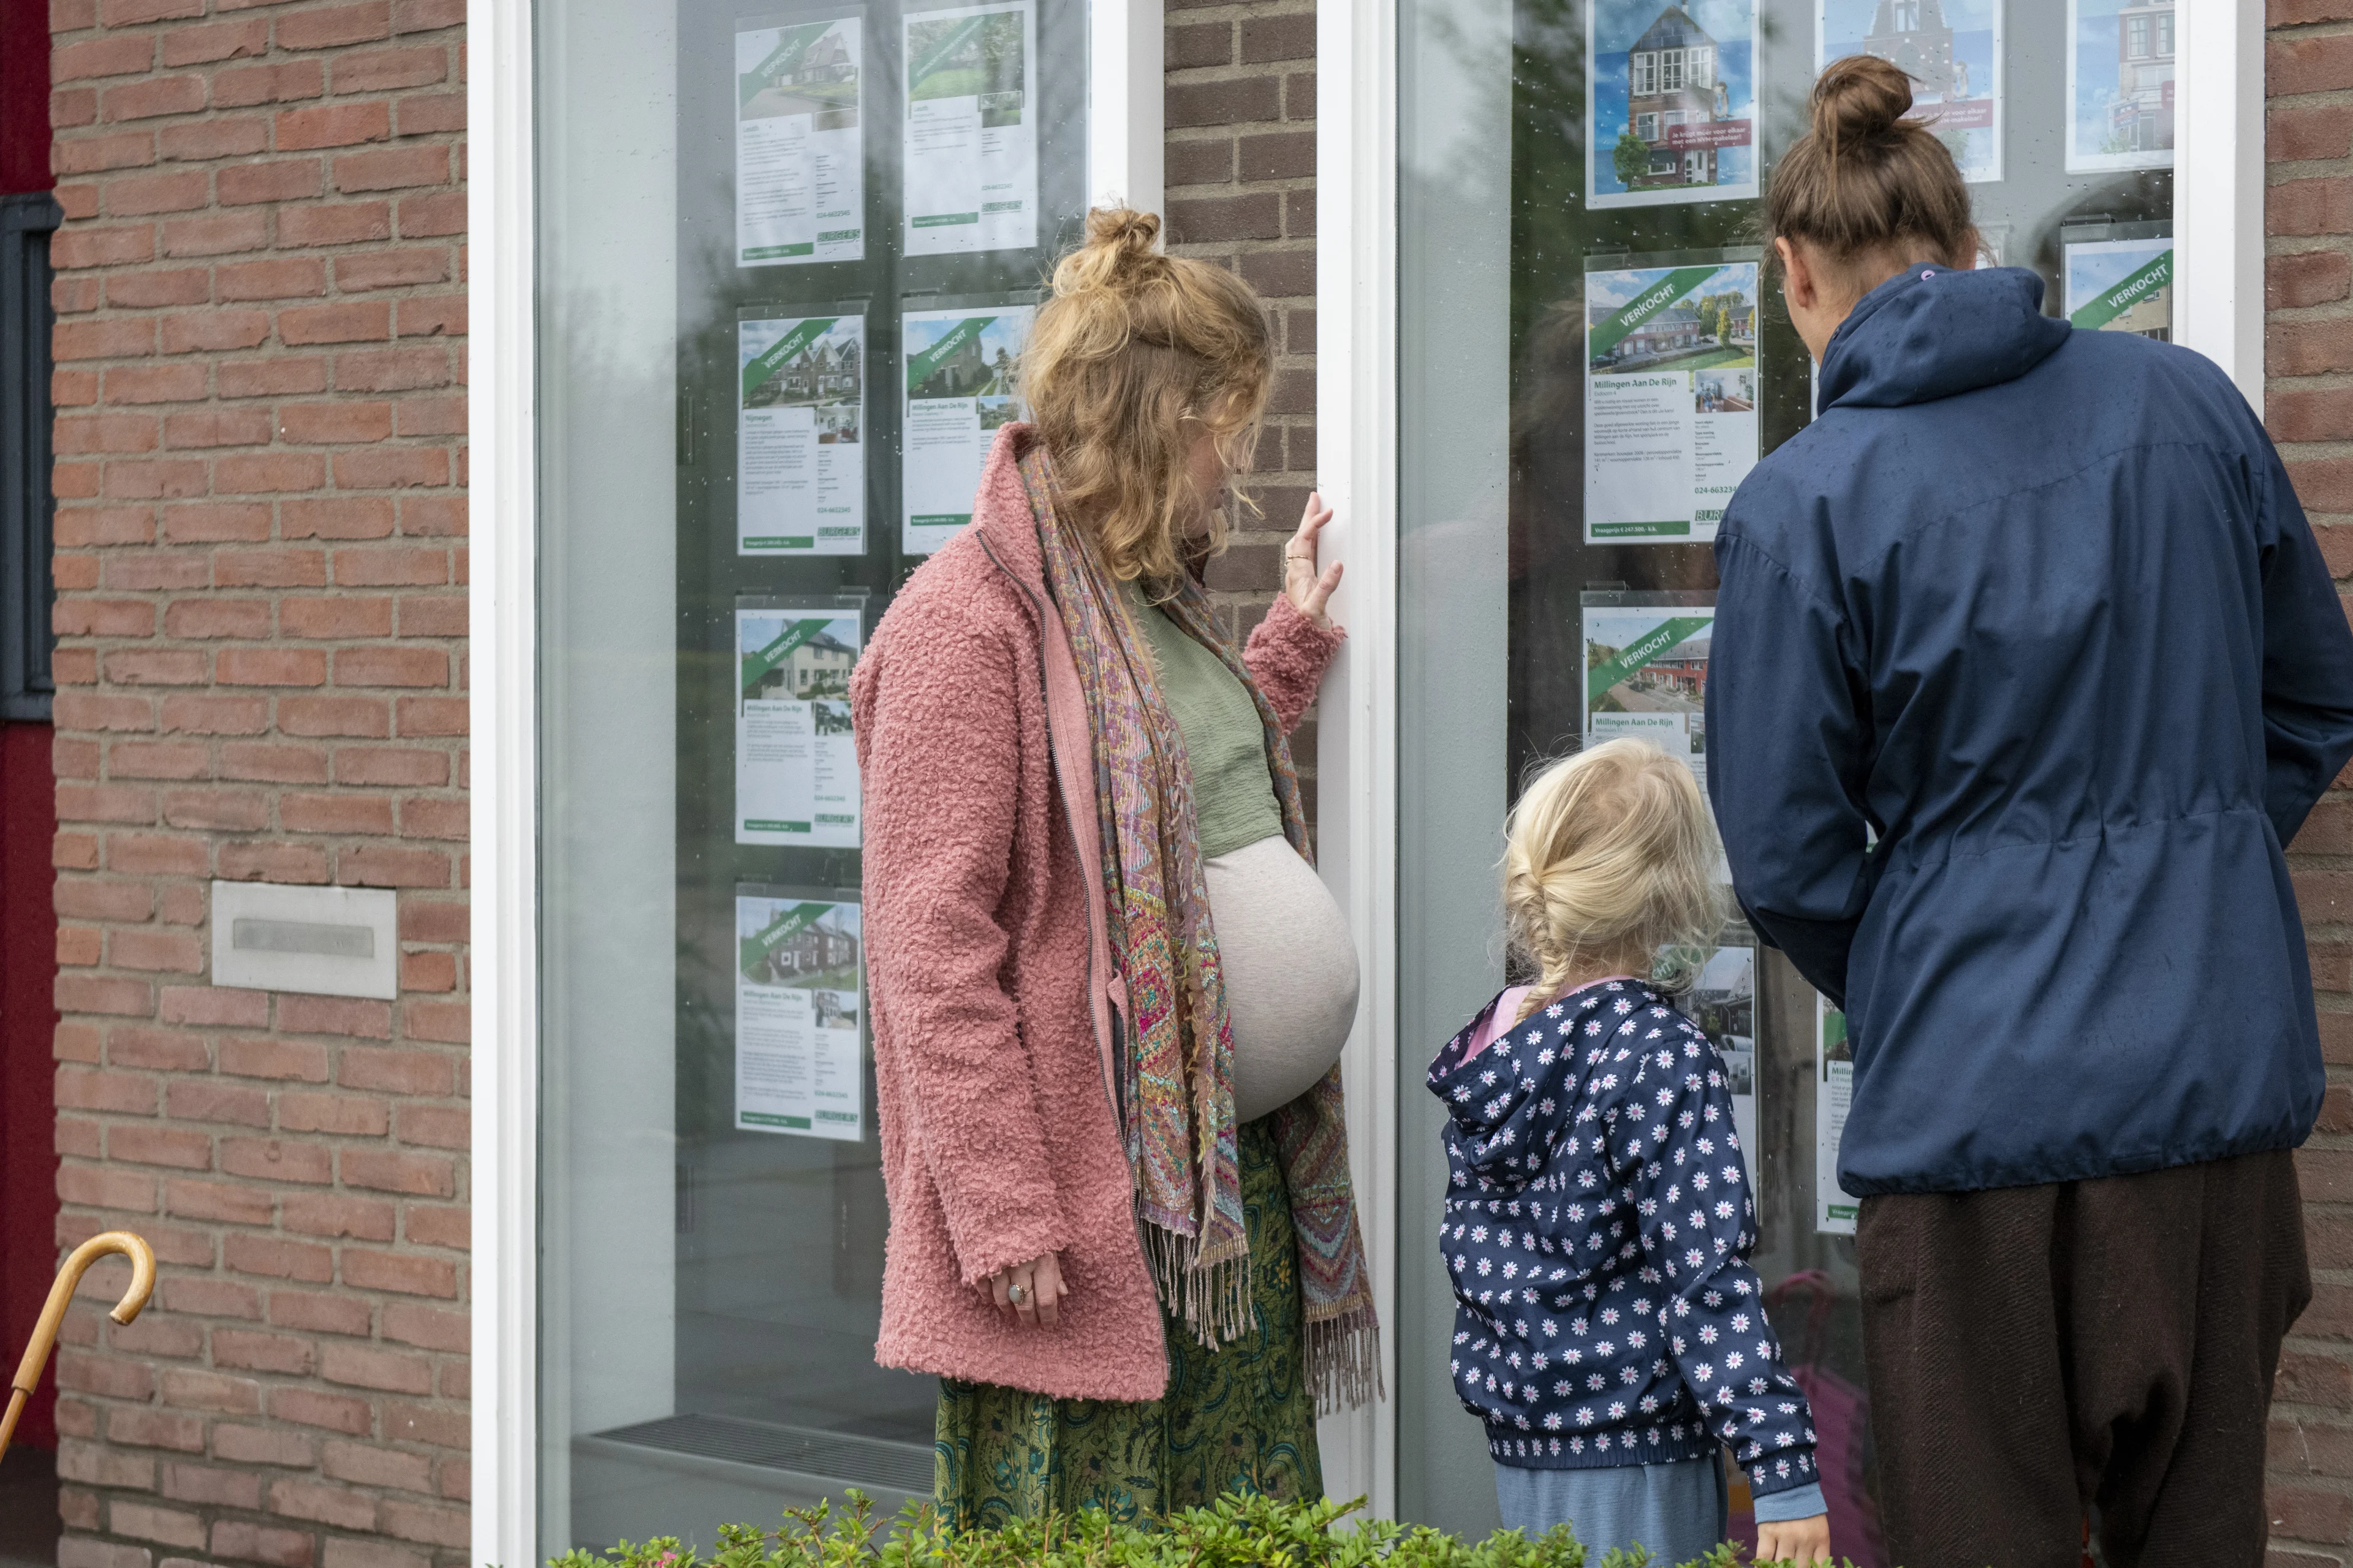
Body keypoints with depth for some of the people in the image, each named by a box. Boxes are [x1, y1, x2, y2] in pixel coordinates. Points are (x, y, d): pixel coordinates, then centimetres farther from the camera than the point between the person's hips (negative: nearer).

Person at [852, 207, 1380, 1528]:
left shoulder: (1160, 602, 16)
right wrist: (1005, 1221, -19)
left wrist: (1291, 642, 27)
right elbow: (935, 949, -16)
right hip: (1084, 1205, -9)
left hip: (1240, 1174, 9)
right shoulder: (973, 616, -12)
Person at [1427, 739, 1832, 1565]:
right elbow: (1706, 1278, -21)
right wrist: (1783, 1470, -21)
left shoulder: (1483, 1048, 6)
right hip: (1631, 1465, -7)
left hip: (1519, 1446, 7)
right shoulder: (1663, 1059, -16)